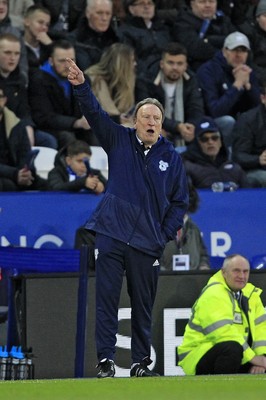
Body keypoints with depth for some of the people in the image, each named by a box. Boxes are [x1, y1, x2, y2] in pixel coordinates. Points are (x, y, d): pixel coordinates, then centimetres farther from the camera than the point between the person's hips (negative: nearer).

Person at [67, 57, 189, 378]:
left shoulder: (171, 158, 7)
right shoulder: (119, 141, 7)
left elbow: (180, 202, 12)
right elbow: (96, 115, -6)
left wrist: (165, 236, 2)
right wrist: (81, 87, -23)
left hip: (147, 242, 1)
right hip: (111, 234, -1)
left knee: (143, 304, 6)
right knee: (106, 298, -4)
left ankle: (141, 362, 15)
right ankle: (105, 359, -2)